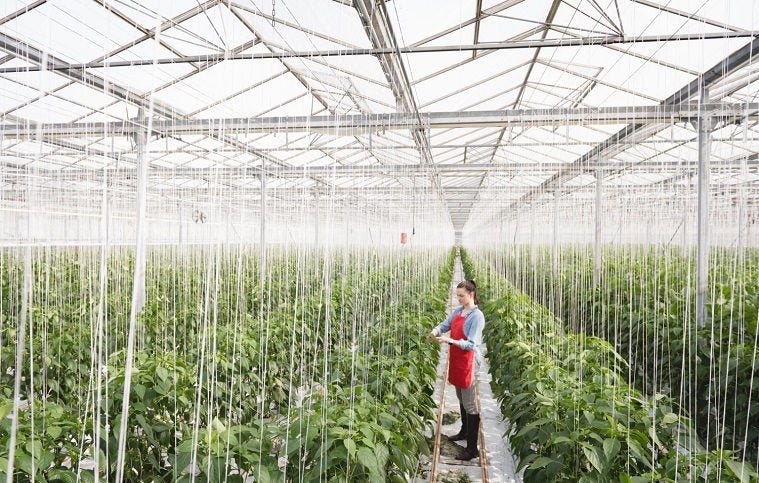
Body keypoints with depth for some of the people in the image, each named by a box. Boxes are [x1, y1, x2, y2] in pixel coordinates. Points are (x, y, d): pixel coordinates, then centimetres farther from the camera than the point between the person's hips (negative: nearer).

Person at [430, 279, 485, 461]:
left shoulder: (477, 316, -17)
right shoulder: (457, 311, 6)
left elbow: (471, 344, -21)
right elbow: (445, 324, 11)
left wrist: (450, 340, -33)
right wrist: (436, 330, -12)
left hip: (468, 361, -8)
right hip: (456, 358, 8)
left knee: (470, 404, -3)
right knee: (461, 399, 22)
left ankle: (472, 448, 3)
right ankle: (465, 431, 42)